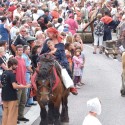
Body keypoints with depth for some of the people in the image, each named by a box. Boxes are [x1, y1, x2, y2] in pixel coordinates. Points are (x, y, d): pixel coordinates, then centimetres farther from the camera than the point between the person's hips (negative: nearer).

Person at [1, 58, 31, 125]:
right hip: (12, 98, -8)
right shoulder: (12, 74, -16)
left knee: (5, 114, 13)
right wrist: (26, 86, -18)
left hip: (4, 97, 8)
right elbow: (14, 86, -25)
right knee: (12, 116, 0)